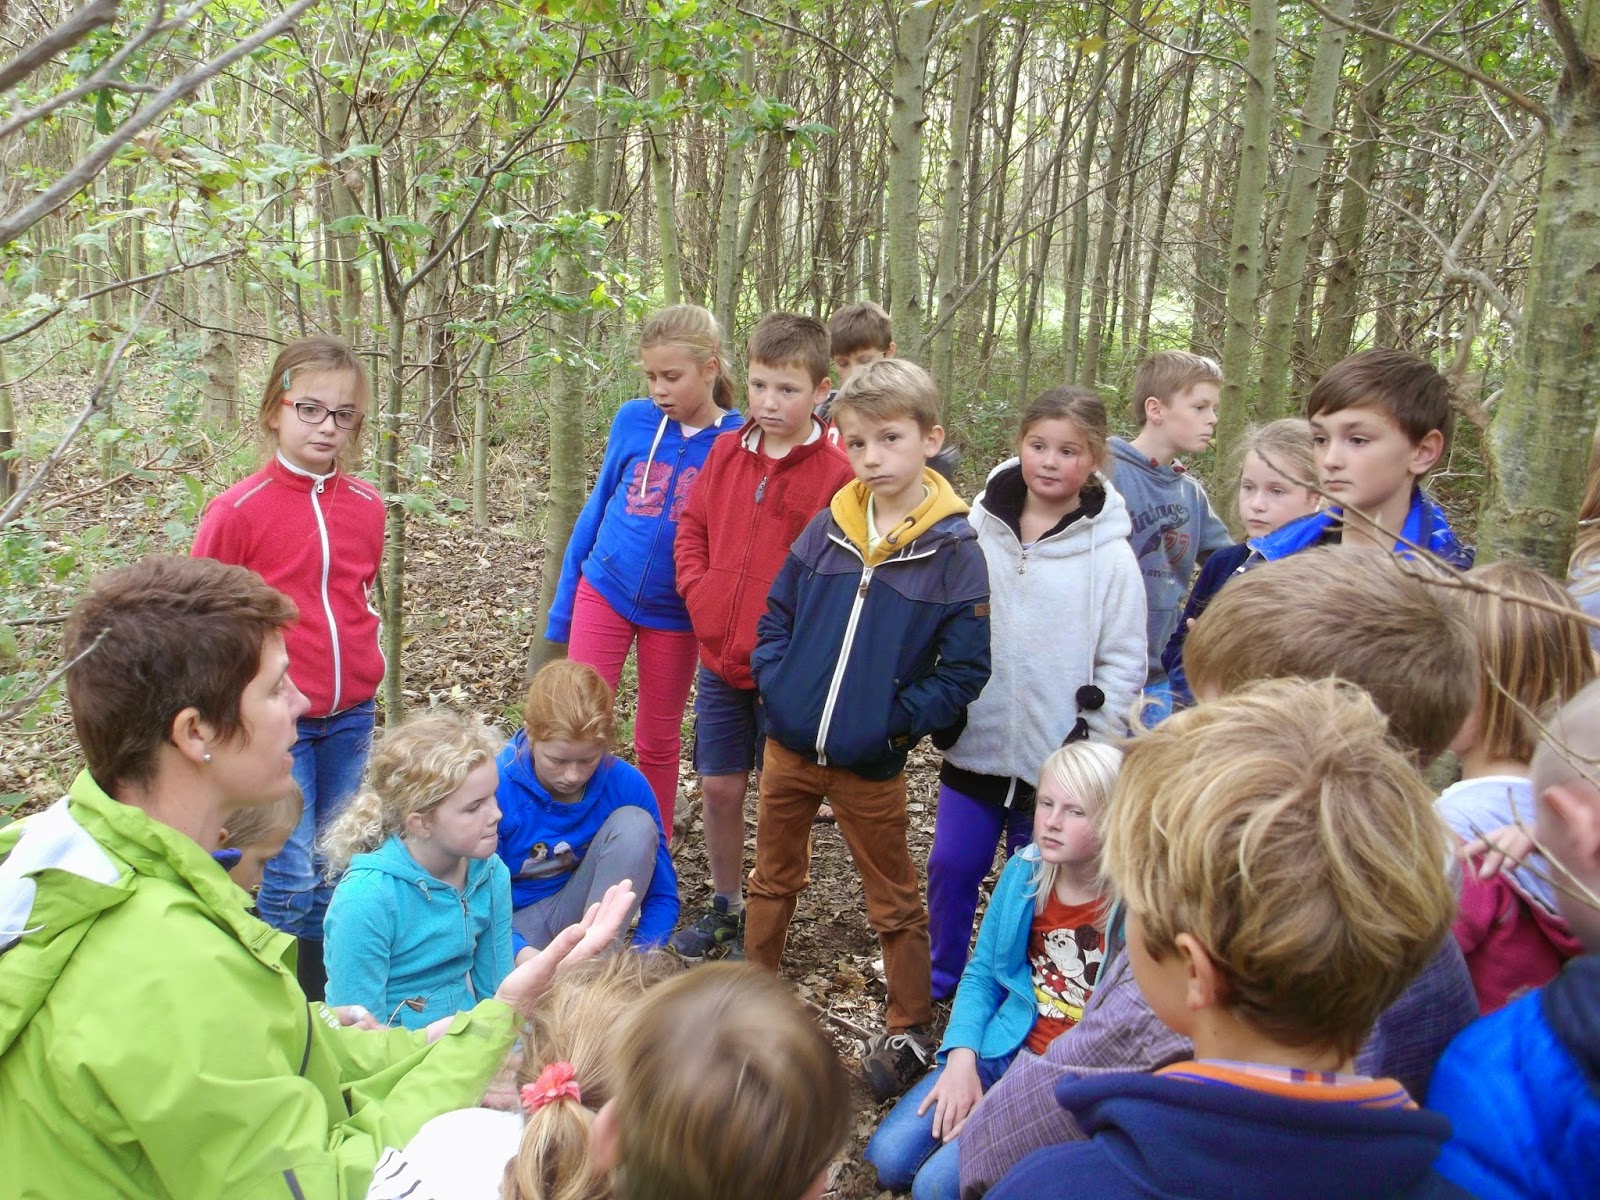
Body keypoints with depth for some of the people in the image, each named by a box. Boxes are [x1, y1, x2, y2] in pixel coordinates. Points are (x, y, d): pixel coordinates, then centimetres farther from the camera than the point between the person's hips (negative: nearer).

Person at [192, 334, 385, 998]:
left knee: (332, 866, 16)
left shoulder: (366, 505, 2)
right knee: (289, 877, -1)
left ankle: (326, 997, 32)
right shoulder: (236, 510, -11)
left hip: (352, 713, 5)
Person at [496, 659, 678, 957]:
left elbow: (661, 895, -8)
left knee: (636, 824, -25)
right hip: (515, 923, -4)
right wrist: (523, 953, -39)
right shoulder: (495, 789, -23)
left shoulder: (626, 784, -16)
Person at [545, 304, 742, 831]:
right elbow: (597, 508, 4)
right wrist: (562, 605, 7)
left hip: (675, 613, -1)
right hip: (603, 592, 1)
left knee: (658, 740, 13)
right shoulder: (633, 420, -5)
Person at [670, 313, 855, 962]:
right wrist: (700, 591, -1)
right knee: (719, 787, 14)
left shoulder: (835, 473, -12)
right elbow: (691, 527, 12)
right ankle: (724, 905, 34)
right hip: (720, 658, 4)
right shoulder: (727, 452, 4)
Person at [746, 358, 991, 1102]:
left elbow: (965, 671, -11)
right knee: (772, 879, 22)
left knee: (894, 902, 13)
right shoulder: (827, 529, -1)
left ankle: (910, 1032, 31)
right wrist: (779, 685, -3)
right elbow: (776, 614, 10)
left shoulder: (957, 550, -13)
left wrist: (896, 721, -16)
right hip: (788, 746, 4)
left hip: (871, 765, -4)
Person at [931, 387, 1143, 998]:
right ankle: (940, 980, 36)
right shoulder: (977, 529, -1)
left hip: (1055, 756, -3)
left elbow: (1123, 664, -6)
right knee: (951, 866, 13)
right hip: (976, 741, 3)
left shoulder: (1109, 554, -8)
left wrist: (1088, 751, -10)